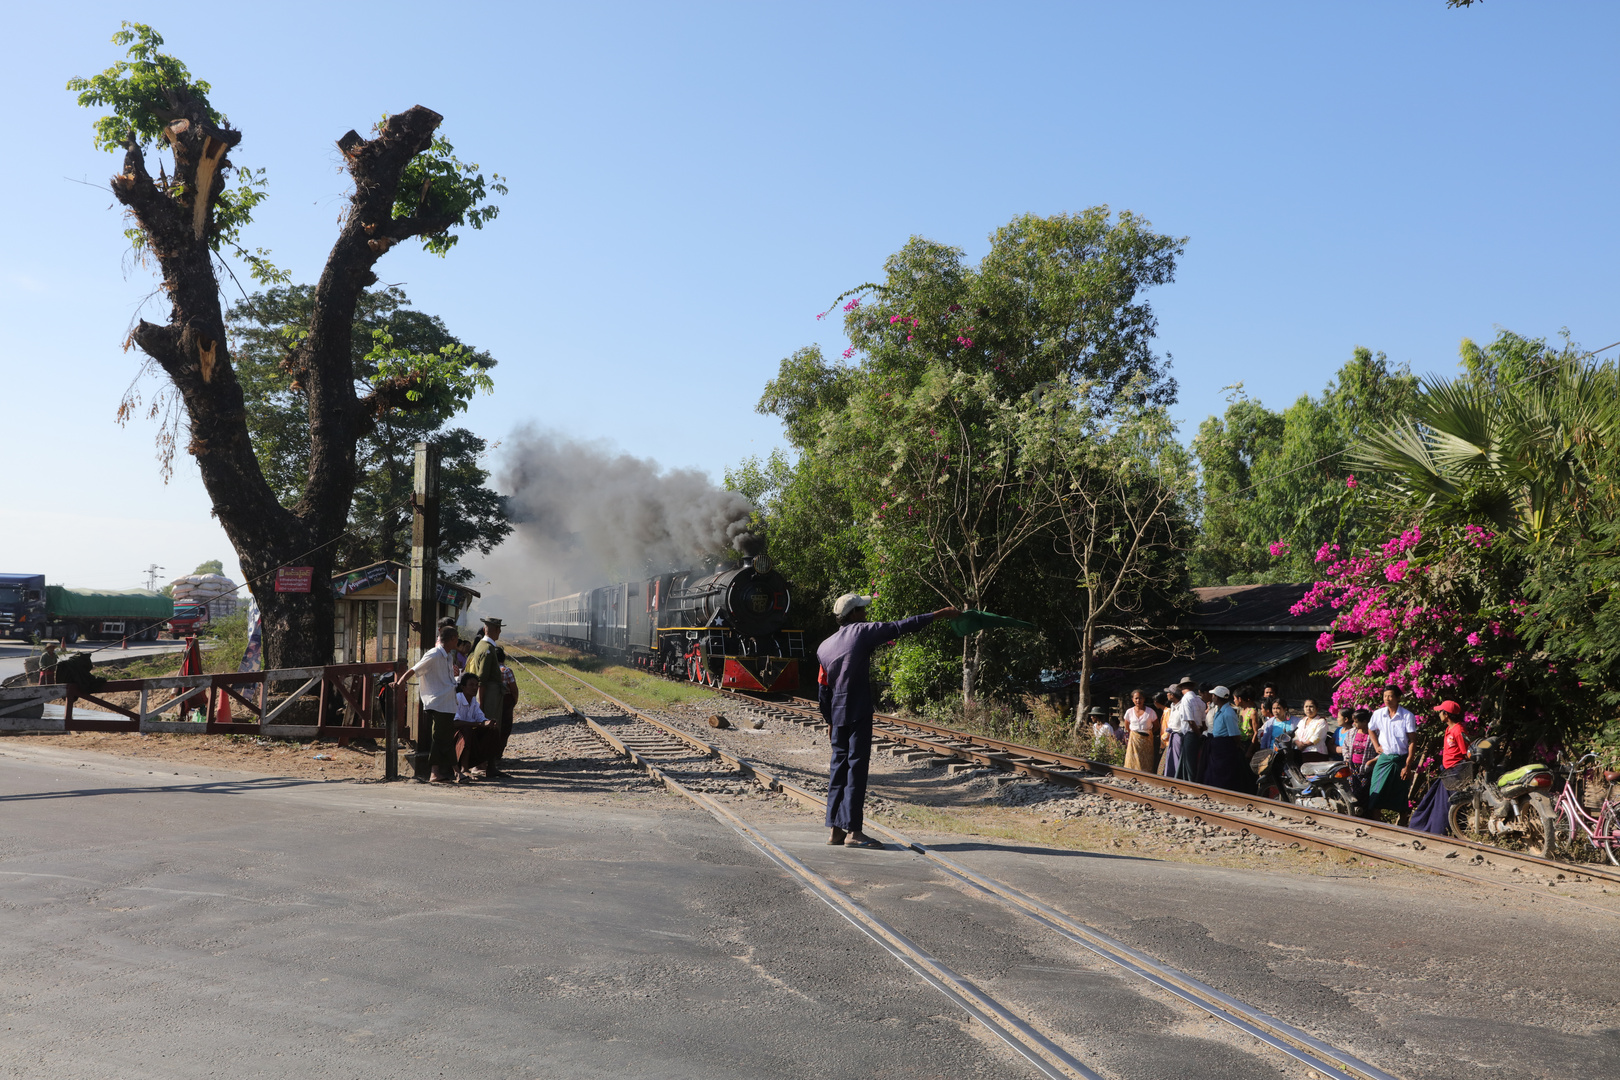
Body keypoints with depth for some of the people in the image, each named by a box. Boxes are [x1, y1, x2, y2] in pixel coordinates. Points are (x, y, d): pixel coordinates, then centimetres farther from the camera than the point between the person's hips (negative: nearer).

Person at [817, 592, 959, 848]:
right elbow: (901, 627, -4)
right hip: (858, 713, -6)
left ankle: (836, 829, 12)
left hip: (837, 715, 6)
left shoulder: (824, 647, 12)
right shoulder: (862, 632, -4)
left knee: (838, 767, 11)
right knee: (856, 767, -5)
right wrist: (937, 615, 1)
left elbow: (823, 691, 15)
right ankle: (853, 831, -7)